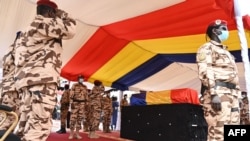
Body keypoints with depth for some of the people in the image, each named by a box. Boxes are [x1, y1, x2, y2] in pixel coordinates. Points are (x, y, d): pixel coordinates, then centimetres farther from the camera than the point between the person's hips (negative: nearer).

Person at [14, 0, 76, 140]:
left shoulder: (29, 30, 31)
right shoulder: (42, 22, 2)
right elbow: (70, 30, -11)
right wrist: (62, 14, 7)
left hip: (29, 78, 10)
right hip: (42, 77, -10)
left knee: (27, 126, 7)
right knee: (39, 124, -16)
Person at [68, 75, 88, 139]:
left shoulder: (85, 87, 12)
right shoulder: (74, 85, -1)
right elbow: (71, 94, -7)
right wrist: (71, 103, -15)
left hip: (82, 103, 4)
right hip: (75, 102, -4)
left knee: (80, 118, 5)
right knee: (73, 118, -6)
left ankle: (77, 133, 12)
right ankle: (71, 133, 3)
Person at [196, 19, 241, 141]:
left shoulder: (225, 51, 30)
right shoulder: (207, 48, 1)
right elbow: (204, 72, -14)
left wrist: (237, 95, 21)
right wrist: (214, 94, -23)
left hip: (231, 94, 9)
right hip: (218, 93, -9)